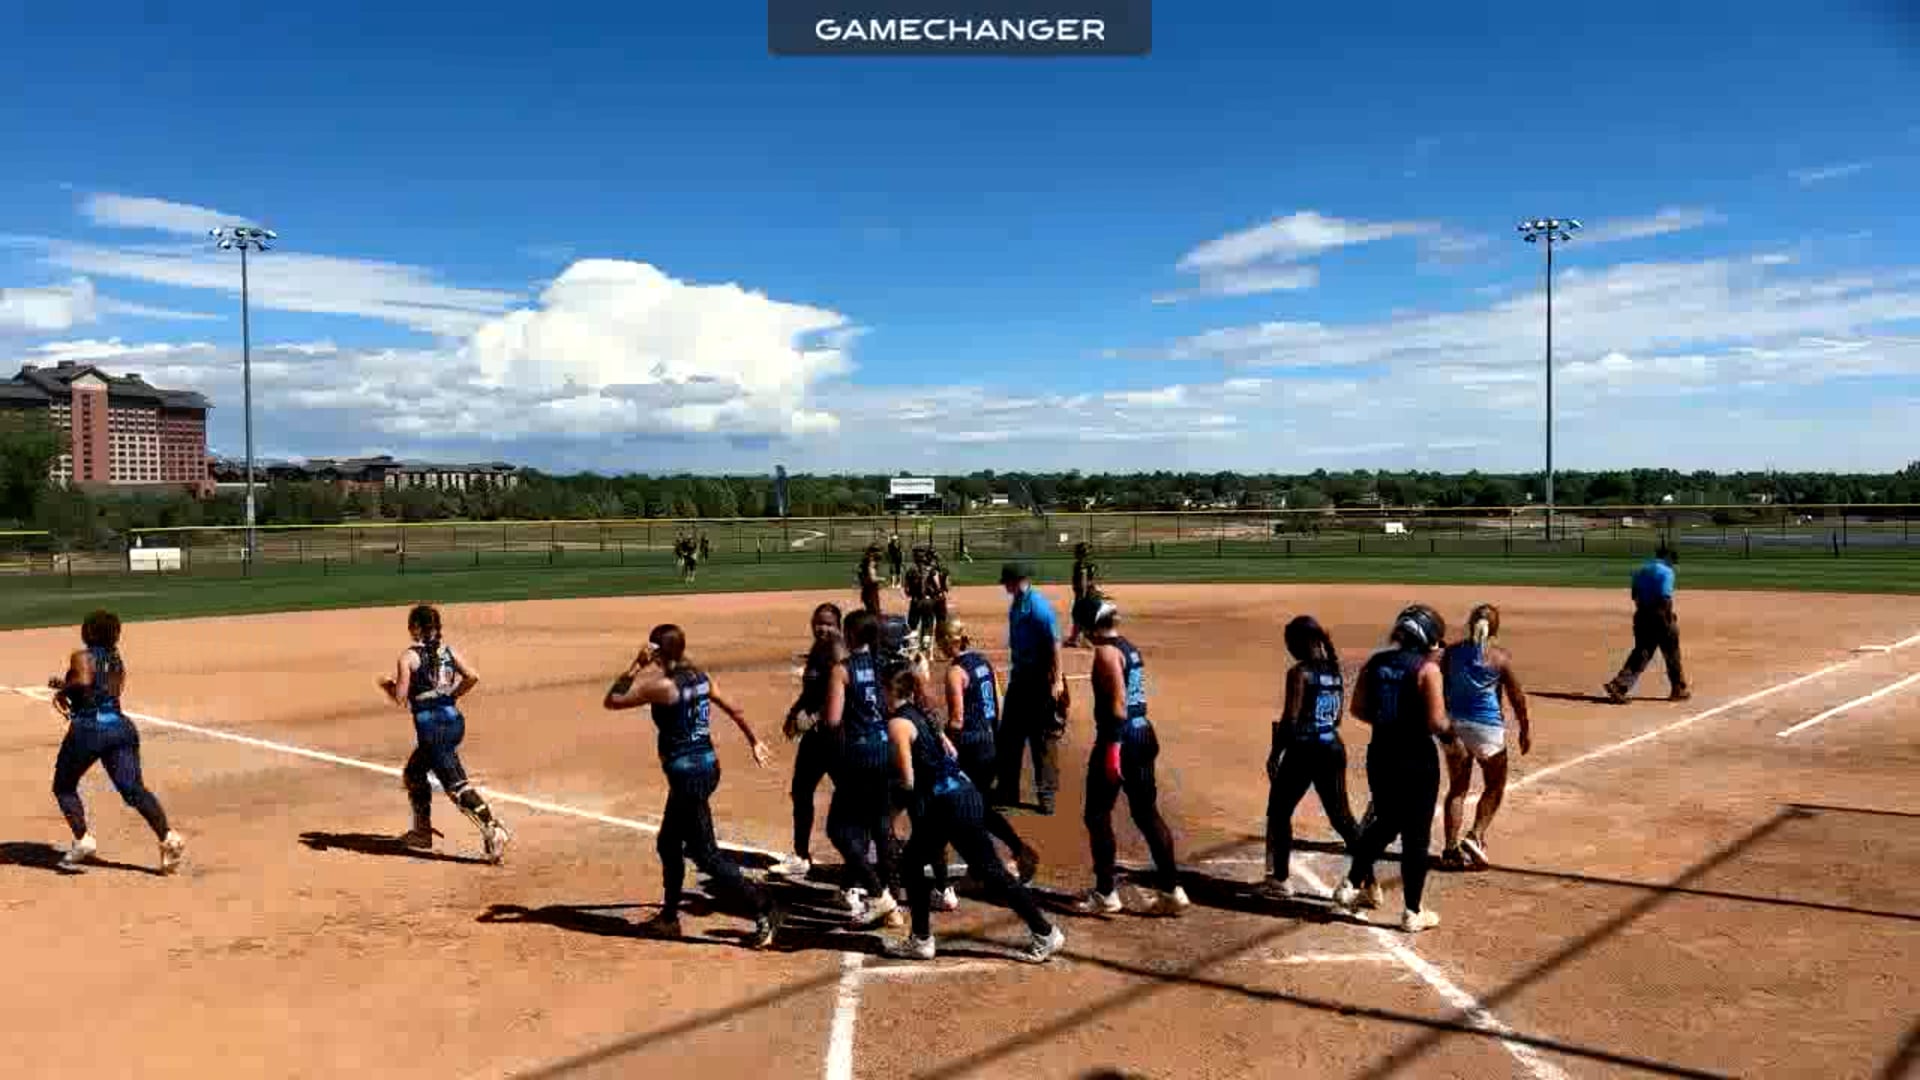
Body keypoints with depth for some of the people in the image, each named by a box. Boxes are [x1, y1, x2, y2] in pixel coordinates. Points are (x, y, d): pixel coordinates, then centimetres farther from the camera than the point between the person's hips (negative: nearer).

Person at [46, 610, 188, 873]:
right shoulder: (118, 661, 19)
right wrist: (67, 685, 30)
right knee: (133, 788, -4)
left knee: (64, 787, 17)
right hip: (121, 727, 5)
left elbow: (84, 681, -20)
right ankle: (168, 837, -23)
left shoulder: (82, 656, -1)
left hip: (88, 728, -5)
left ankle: (83, 841, 4)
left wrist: (62, 690, -2)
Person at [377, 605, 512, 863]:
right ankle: (422, 831, 34)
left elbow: (400, 698, -9)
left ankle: (492, 829, -25)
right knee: (413, 772, 27)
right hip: (454, 721, 7)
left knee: (455, 784, -11)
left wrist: (387, 685, 11)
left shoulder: (408, 657, -6)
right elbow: (472, 677, -4)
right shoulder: (449, 652, 9)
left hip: (430, 724, -7)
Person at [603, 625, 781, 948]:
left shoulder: (663, 686, -18)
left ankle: (763, 910, -7)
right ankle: (669, 917, 35)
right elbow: (733, 709, 13)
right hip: (707, 765, 9)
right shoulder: (701, 677, 5)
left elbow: (612, 700, -12)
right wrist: (754, 741, 25)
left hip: (687, 774, -9)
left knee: (705, 853, -4)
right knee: (669, 844, 23)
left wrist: (636, 666, -8)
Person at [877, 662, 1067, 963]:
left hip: (950, 805, -9)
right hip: (962, 793, 9)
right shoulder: (920, 714, 15)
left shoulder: (897, 724, -11)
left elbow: (907, 781, -14)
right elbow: (950, 751, 20)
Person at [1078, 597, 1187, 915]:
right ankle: (1171, 890, 17)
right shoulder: (1130, 648, 14)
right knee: (1147, 813, 14)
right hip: (1143, 734, 9)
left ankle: (1106, 894, 9)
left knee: (1098, 815, 4)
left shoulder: (1106, 651, -13)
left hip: (1120, 738, -9)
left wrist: (1112, 746, -23)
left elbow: (1119, 701, -21)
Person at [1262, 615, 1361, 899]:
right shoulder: (1335, 670, 8)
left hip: (1303, 750, -7)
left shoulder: (1300, 672, -13)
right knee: (1341, 816, 13)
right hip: (1333, 748, 7)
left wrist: (1275, 753, -8)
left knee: (1279, 812, 9)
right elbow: (1338, 716, 12)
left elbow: (1290, 718, -15)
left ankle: (1280, 879, 12)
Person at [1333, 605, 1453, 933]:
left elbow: (1358, 709, 7)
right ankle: (1414, 912, 14)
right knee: (1416, 834, 6)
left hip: (1381, 755, 6)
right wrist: (1449, 732, 4)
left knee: (1386, 822, 24)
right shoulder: (1427, 669, -14)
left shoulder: (1375, 663, 3)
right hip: (1417, 759, -5)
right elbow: (1436, 722, -17)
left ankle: (1352, 885, 25)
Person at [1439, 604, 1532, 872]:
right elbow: (1517, 696, -2)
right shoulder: (1500, 657, -9)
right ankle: (1475, 837, 0)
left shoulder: (1451, 653, -1)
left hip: (1454, 725, 3)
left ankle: (1451, 848, 8)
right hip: (1487, 727, -3)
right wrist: (1525, 728, 10)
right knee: (1494, 787, 15)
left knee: (1457, 788, 13)